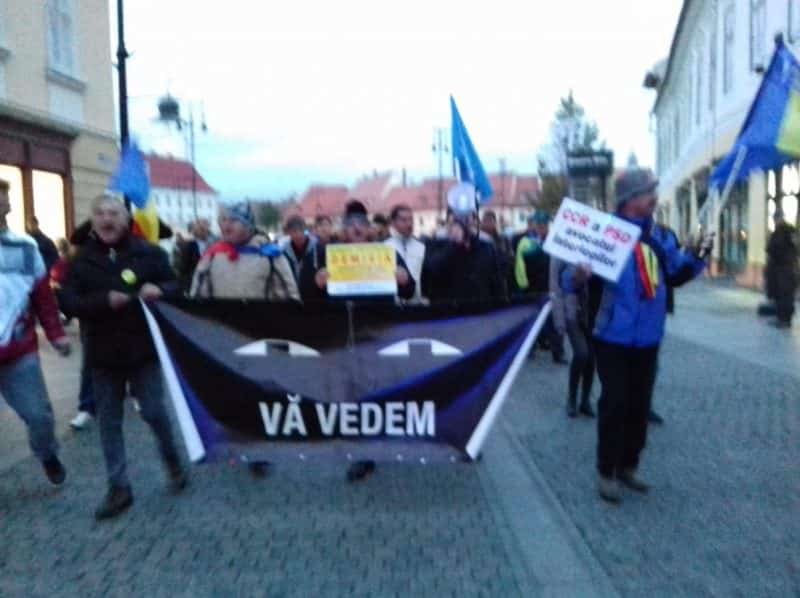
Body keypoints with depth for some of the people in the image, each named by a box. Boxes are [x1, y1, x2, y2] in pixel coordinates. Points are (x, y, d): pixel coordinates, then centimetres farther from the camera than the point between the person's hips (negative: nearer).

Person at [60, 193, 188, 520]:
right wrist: (105, 300, -23)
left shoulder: (149, 252, -2)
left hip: (143, 348, -2)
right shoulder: (82, 259, 1)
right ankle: (119, 488, 19)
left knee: (154, 412, 3)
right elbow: (69, 302, -6)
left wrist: (159, 290, -21)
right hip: (103, 353, 2)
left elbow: (176, 286, 2)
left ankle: (172, 459, 32)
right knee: (109, 421, 7)